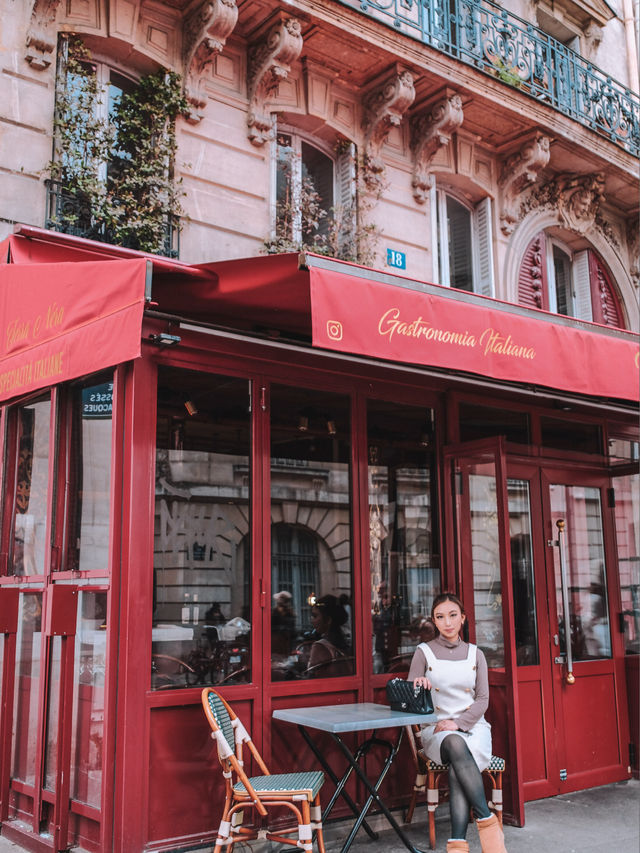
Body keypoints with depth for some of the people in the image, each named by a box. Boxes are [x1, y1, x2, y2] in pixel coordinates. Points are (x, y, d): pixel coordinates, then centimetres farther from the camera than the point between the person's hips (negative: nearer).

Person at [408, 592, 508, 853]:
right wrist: (417, 684, -24)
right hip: (436, 730, -1)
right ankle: (487, 820, -35)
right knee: (456, 745, -37)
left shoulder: (475, 654, 11)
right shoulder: (424, 652, 5)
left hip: (473, 726, 1)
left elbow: (483, 699, 5)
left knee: (457, 769, -32)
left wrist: (458, 723, -12)